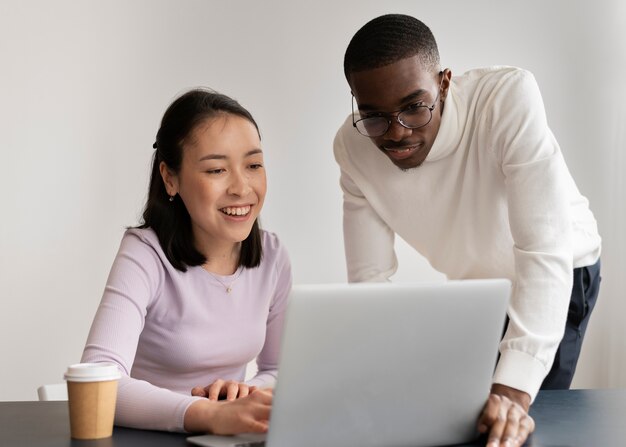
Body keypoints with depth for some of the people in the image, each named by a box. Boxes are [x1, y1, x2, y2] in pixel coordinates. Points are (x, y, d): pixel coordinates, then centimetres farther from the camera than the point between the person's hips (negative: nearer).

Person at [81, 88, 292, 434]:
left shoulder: (272, 256, 1)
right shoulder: (144, 256, -14)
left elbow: (280, 367, 10)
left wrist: (249, 396, -13)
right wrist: (213, 415, -41)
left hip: (234, 439, 5)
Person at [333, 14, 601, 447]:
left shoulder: (509, 97, -37)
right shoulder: (353, 147, -23)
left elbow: (546, 250, -42)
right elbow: (371, 278, -18)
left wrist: (514, 392, -52)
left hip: (559, 275, -4)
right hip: (471, 286, 4)